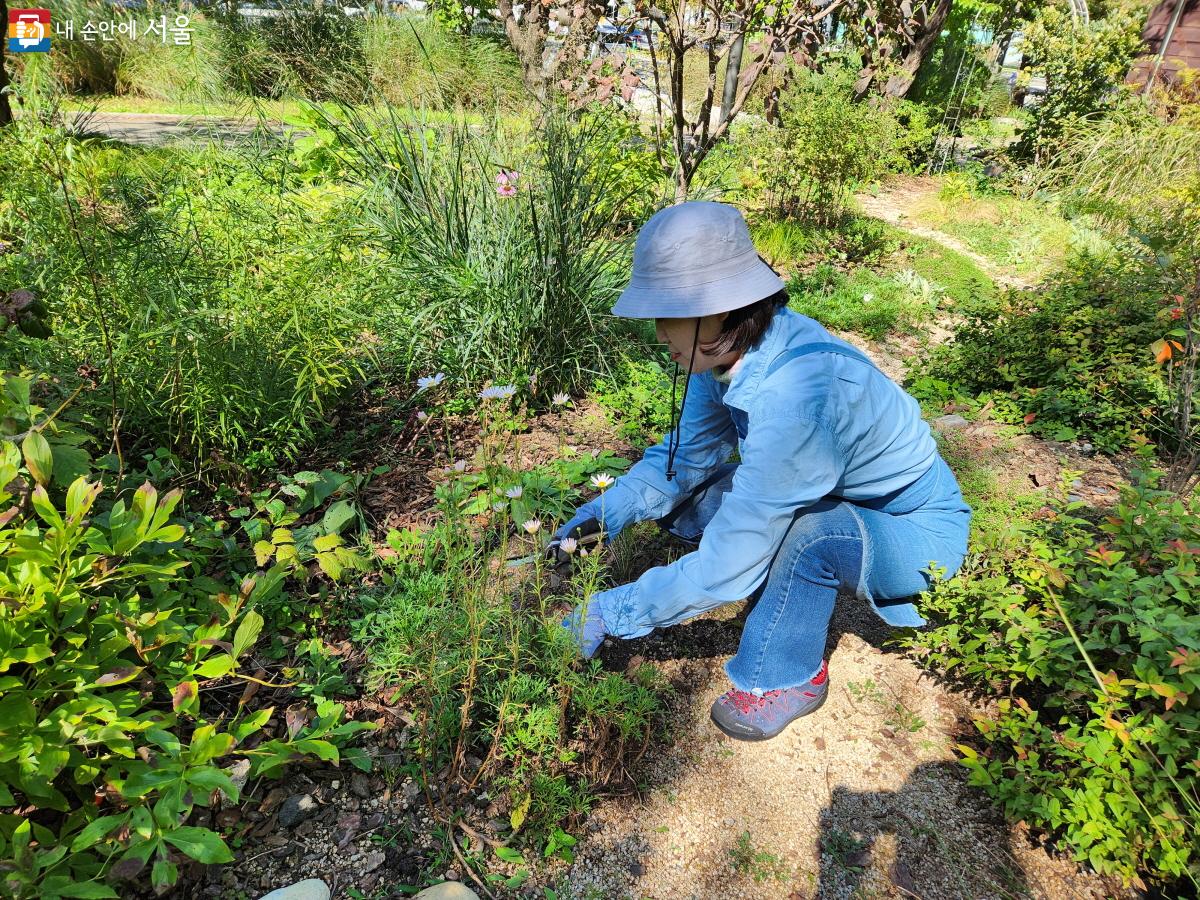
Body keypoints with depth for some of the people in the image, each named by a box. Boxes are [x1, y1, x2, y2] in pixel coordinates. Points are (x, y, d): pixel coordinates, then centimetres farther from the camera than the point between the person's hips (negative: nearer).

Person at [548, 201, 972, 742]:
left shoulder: (797, 397, -39)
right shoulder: (732, 348, -15)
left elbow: (727, 565, -34)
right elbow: (688, 452, -1)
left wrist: (609, 614, -24)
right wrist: (606, 513, -15)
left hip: (918, 534, -6)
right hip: (837, 501, 7)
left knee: (806, 530, -37)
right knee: (687, 493, -8)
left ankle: (787, 678, -7)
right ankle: (787, 609, 9)